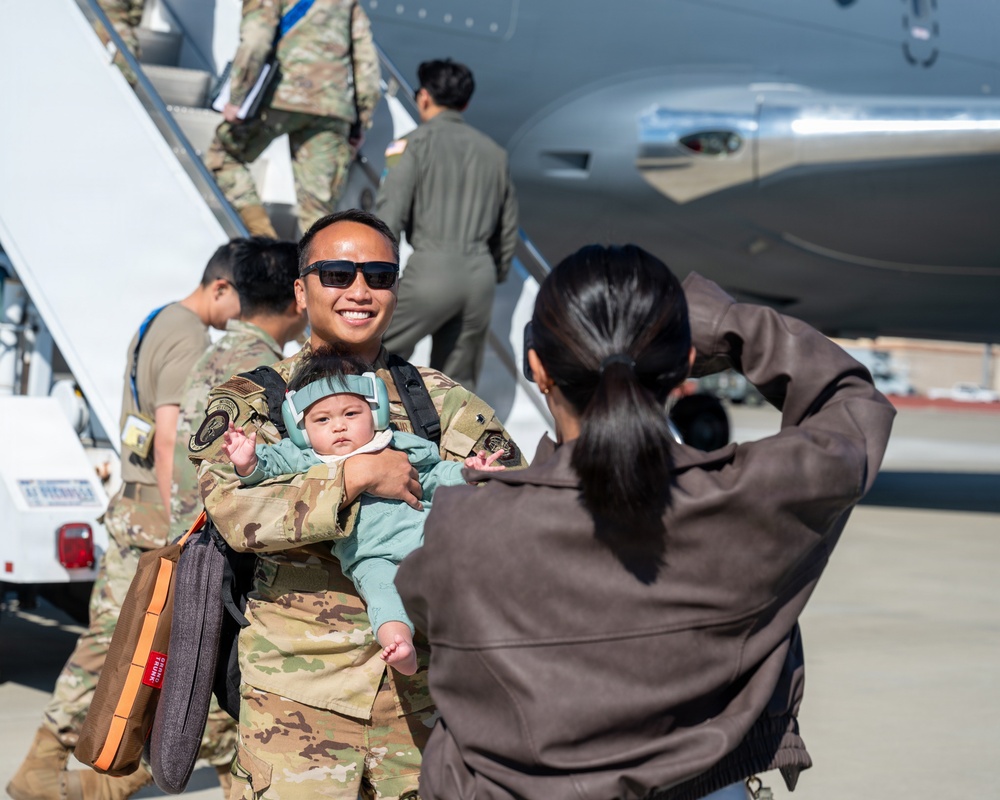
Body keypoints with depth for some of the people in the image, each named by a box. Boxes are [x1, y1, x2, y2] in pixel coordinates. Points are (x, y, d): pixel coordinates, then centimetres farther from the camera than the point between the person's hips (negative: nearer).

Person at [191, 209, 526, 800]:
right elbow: (233, 511, -16)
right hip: (296, 689, -3)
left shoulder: (439, 400, 8)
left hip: (419, 687, 3)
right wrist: (355, 475, -21)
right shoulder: (250, 401, 1)